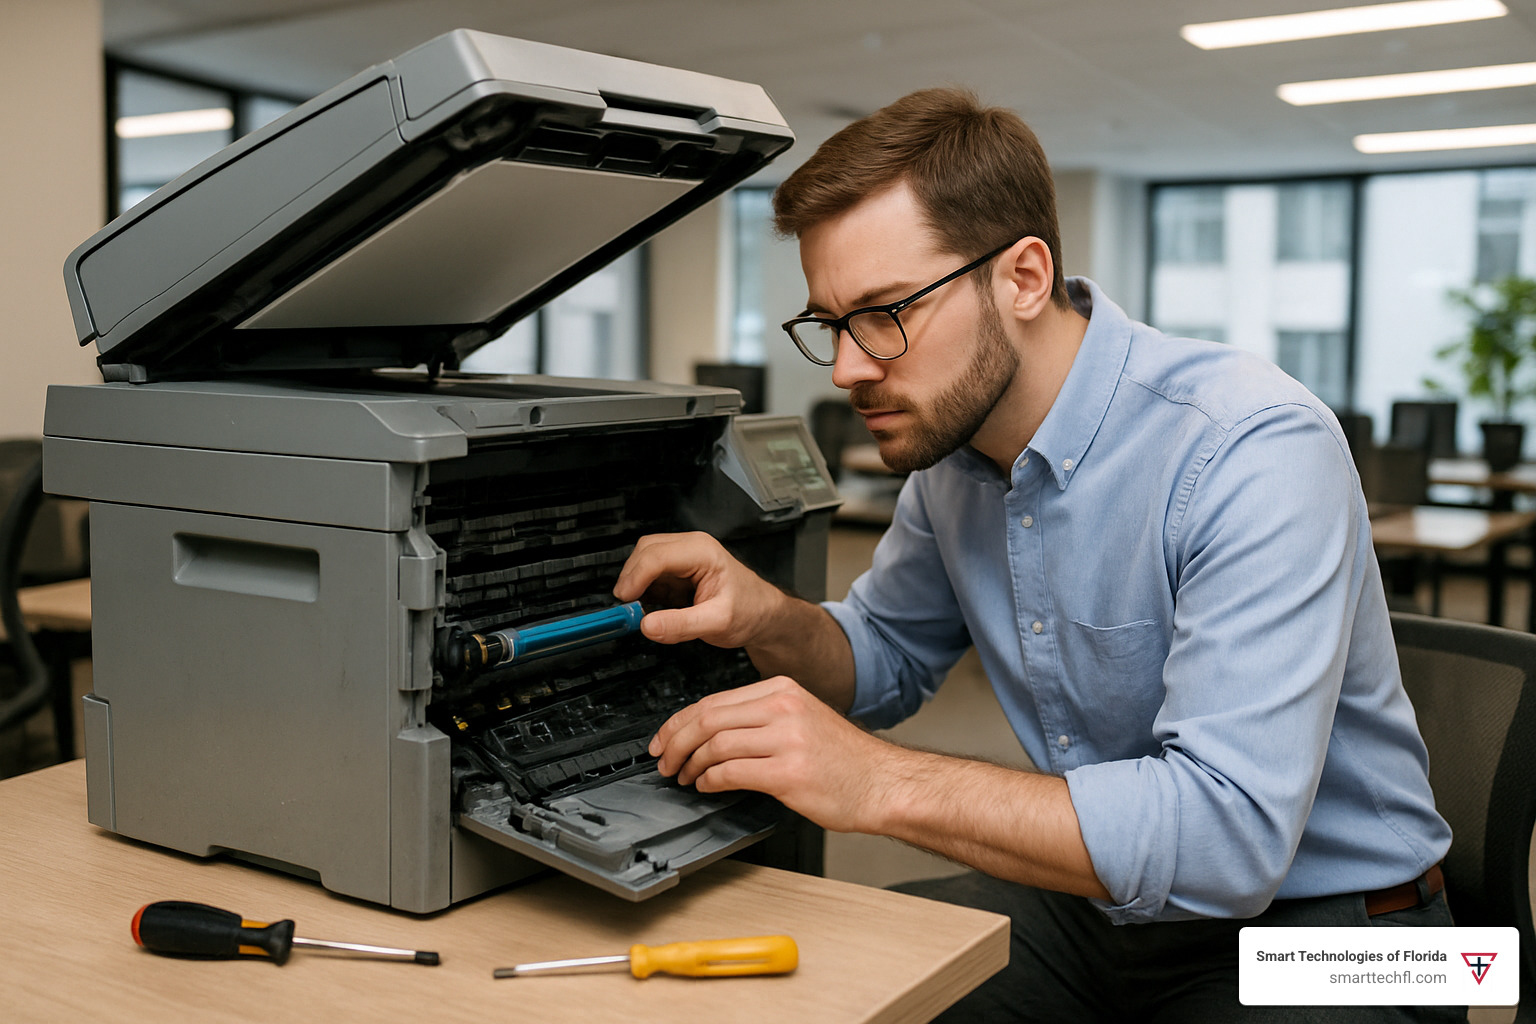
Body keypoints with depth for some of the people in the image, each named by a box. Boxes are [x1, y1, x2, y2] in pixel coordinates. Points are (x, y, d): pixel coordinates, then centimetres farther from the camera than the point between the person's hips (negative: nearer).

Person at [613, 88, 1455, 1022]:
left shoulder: (1256, 450, -26)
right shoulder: (952, 441, -1)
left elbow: (1231, 831, -33)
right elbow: (888, 663, 13)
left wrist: (880, 783, -35)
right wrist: (768, 621, -10)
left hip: (1311, 926, -6)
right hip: (1093, 905, 6)